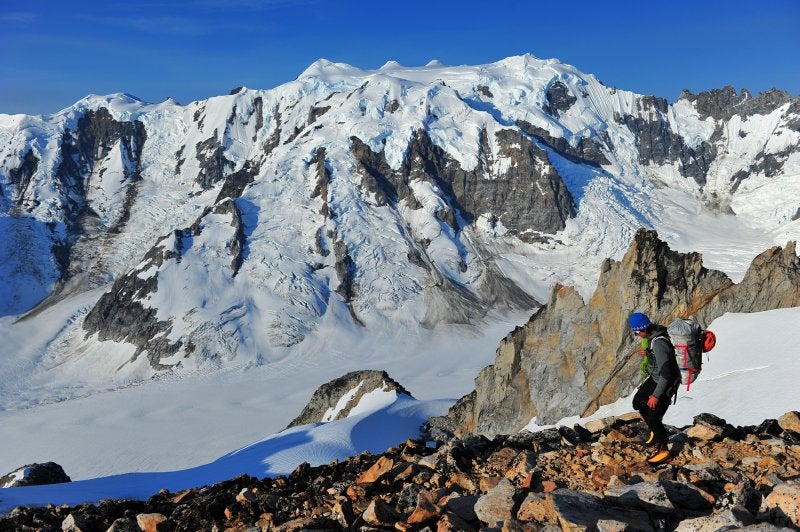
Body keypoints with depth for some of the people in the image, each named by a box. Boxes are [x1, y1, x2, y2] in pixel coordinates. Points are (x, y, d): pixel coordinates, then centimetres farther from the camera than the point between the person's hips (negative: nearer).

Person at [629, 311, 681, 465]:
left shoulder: (659, 344, -34)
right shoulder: (653, 333, -5)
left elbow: (666, 373, -30)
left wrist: (656, 395, -23)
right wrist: (647, 352, -4)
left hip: (666, 383, -10)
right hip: (655, 378, 10)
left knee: (653, 418, -3)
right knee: (638, 402, 21)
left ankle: (664, 450, 15)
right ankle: (656, 432, 36)